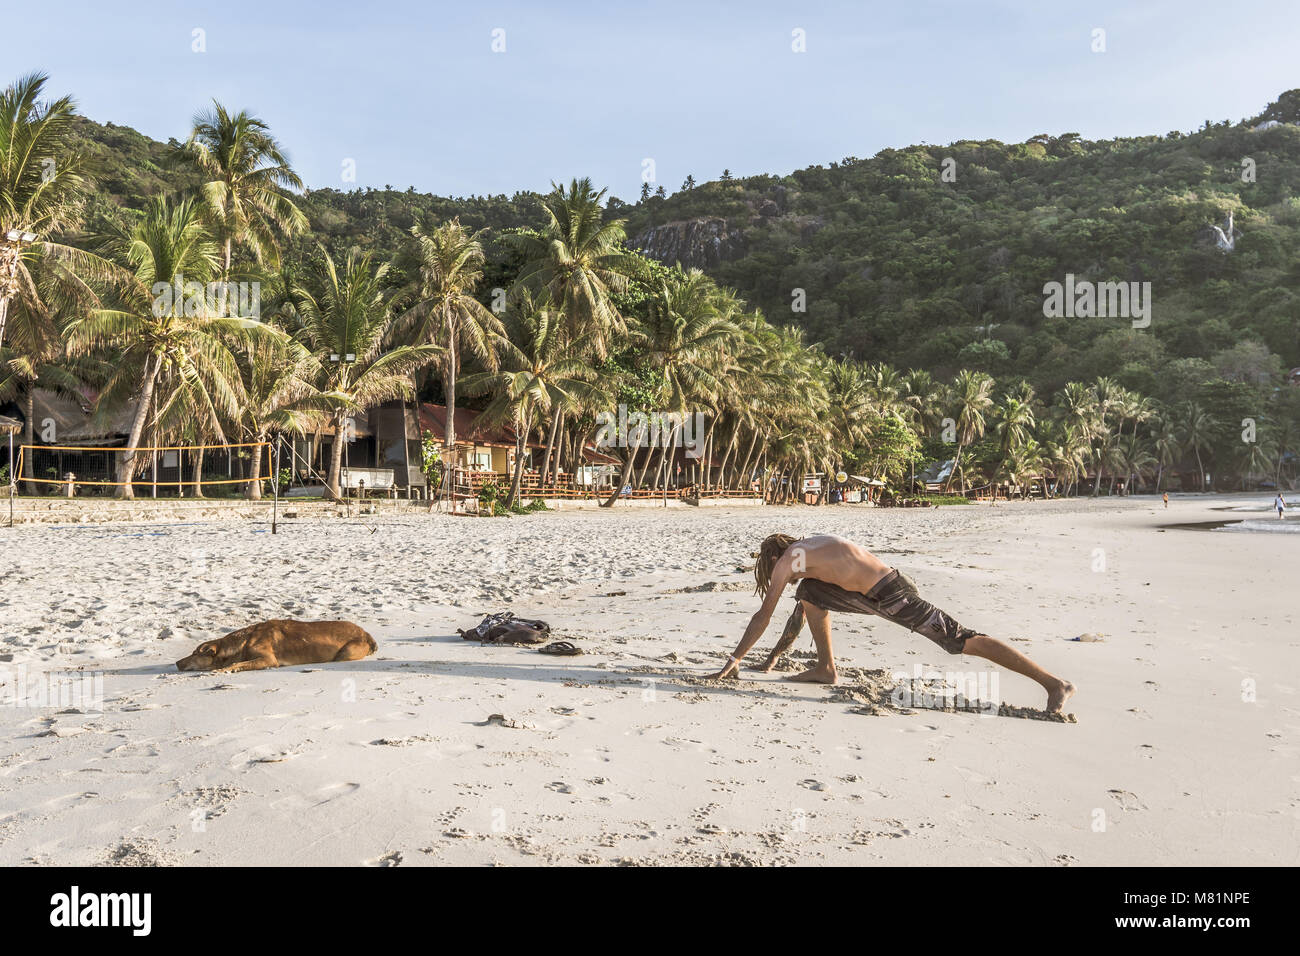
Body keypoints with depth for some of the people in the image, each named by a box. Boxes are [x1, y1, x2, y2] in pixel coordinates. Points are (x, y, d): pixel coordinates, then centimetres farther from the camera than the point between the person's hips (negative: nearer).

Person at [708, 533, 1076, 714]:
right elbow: (799, 614, 33)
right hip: (874, 593, 9)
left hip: (892, 595, -9)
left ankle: (1054, 683, -7)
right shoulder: (808, 549, 24)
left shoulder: (786, 559, -2)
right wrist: (776, 654, 38)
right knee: (810, 595, 16)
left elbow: (763, 617, -1)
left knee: (961, 641, -8)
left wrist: (734, 660, 6)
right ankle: (826, 669, 20)